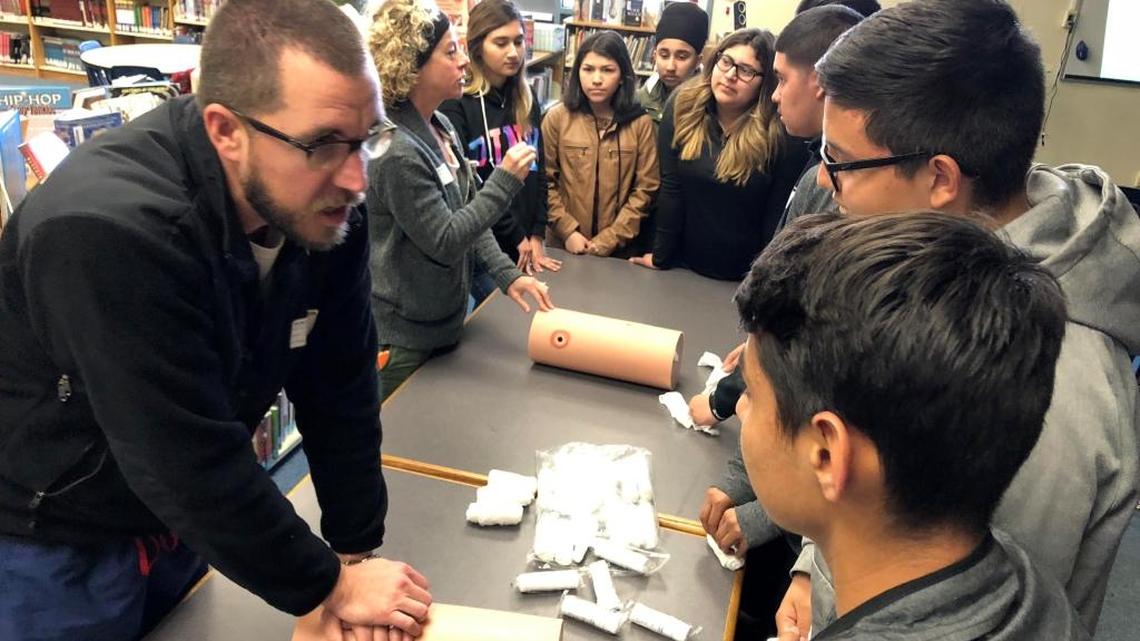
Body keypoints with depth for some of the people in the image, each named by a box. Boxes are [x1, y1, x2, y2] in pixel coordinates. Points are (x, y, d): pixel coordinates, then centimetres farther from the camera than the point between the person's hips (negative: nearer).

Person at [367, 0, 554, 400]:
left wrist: (506, 274, -4)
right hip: (405, 335, -9)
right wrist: (505, 180, -21)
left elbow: (468, 213, 7)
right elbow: (445, 242, -23)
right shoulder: (396, 150, -26)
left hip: (441, 319, 9)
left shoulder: (441, 127, 4)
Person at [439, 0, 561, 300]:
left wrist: (537, 237, -1)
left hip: (524, 246, 6)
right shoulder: (456, 105, -11)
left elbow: (539, 172, 9)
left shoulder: (527, 102, 9)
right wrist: (516, 238, -11)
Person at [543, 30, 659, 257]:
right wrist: (567, 231, -12)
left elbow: (645, 188, -4)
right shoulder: (557, 118, -2)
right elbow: (544, 181, -3)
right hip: (564, 245, 0)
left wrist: (610, 238, -10)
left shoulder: (641, 123, -3)